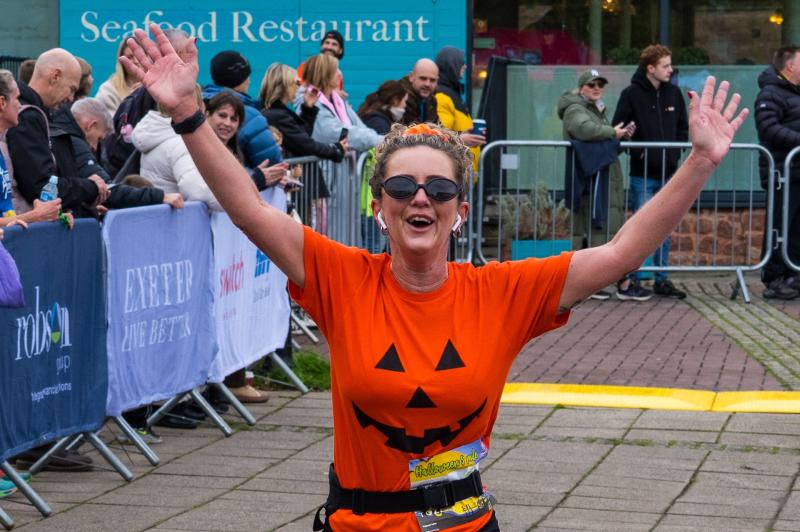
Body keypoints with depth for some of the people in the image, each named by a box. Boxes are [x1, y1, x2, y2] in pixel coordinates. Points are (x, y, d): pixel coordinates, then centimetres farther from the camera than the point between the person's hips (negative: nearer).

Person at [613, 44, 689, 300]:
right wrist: (638, 153, -12)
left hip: (669, 174, 5)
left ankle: (662, 279, 16)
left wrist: (676, 152, 3)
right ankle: (632, 279, 4)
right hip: (642, 174, -5)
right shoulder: (631, 94, -6)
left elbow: (683, 127, 16)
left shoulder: (674, 93, 7)